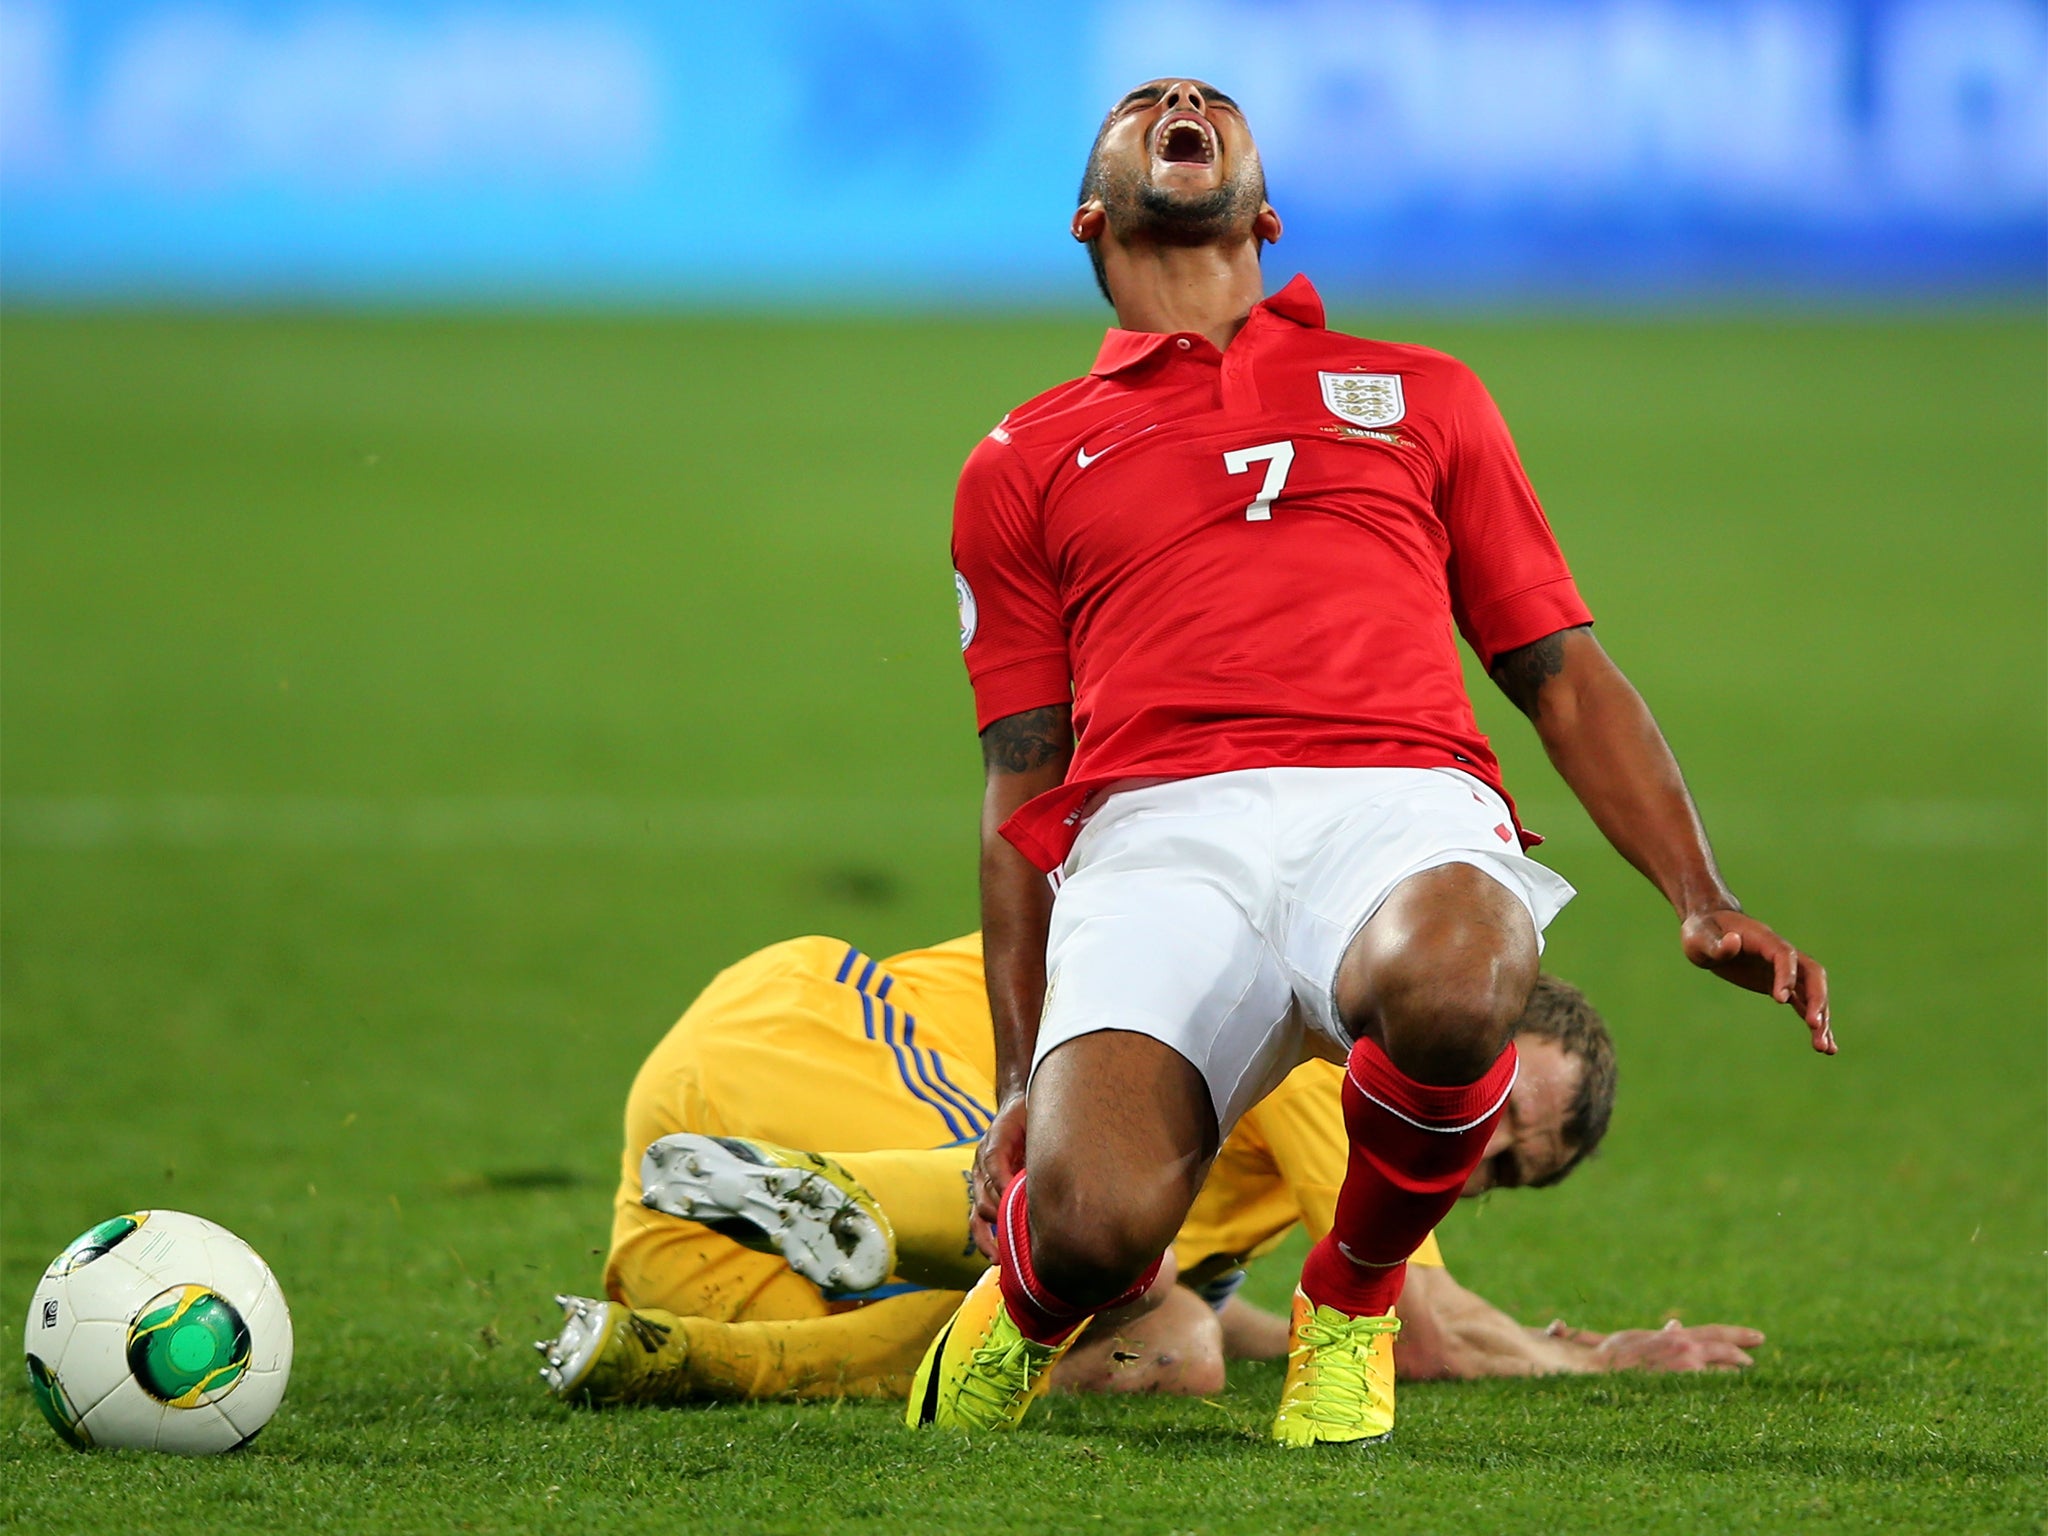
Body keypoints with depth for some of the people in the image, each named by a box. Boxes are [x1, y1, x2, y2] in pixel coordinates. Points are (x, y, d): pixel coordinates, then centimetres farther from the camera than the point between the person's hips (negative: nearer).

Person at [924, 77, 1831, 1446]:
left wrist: (1703, 902, 10)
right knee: (1092, 1219, -31)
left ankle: (1355, 1303, -5)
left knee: (1446, 987, -40)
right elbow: (1024, 790, 20)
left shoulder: (1421, 397, 29)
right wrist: (1020, 1082, 9)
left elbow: (1565, 675, 25)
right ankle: (1030, 1298, 12)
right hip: (1156, 833, 0)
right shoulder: (1024, 466, 25)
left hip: (1398, 806, 1)